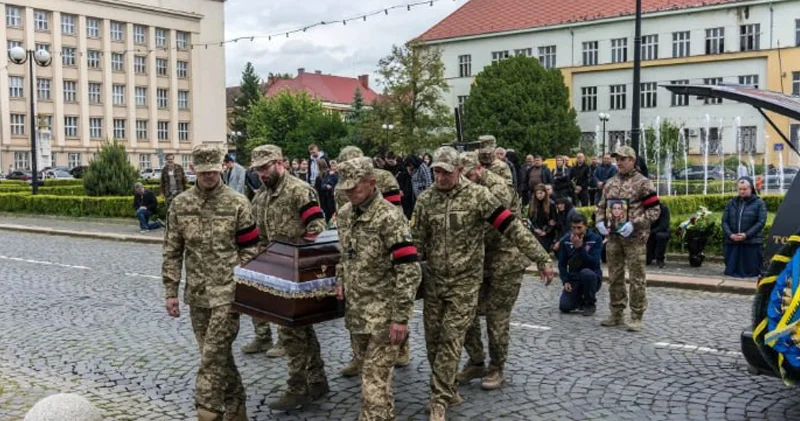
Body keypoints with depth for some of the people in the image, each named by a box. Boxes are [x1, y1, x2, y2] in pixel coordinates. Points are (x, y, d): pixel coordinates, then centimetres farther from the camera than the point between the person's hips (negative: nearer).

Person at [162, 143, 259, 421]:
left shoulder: (237, 203, -6)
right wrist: (171, 291, 4)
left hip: (227, 293, -4)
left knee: (212, 357, -7)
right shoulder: (180, 204, 4)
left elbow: (250, 250, -3)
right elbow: (172, 252, 7)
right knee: (218, 355, 14)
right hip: (197, 294, 4)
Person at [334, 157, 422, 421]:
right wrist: (341, 281, 6)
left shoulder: (389, 217, -19)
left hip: (382, 312, -8)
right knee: (366, 367, 20)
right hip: (355, 307, 8)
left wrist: (401, 317, -22)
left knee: (375, 377, -4)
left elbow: (409, 271, -21)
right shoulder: (345, 213, 4)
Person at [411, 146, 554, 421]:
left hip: (465, 281, -4)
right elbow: (416, 243, 6)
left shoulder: (477, 195, -11)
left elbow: (512, 228, -12)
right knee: (433, 339, 10)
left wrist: (541, 260, -13)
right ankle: (448, 392, 30)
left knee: (451, 340, -5)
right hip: (434, 280, 4)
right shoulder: (425, 200, 0)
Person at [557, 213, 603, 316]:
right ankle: (581, 300, 21)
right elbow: (562, 263, 2)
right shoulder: (565, 240, -2)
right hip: (574, 279, 3)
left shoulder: (596, 238, -10)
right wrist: (565, 281, -10)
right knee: (564, 307, -17)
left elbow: (594, 263, -20)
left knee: (586, 273, -38)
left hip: (592, 277, -2)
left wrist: (580, 247, -27)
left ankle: (591, 304, -10)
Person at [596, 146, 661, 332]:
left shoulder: (643, 183, -6)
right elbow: (602, 206, 20)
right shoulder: (610, 183, 12)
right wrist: (600, 221, 0)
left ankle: (636, 317, 9)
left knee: (636, 278, 0)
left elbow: (654, 210, -8)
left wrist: (634, 224, -18)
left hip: (634, 238, -5)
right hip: (613, 237, 6)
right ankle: (616, 314, 23)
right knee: (614, 277, 11)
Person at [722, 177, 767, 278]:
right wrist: (730, 234, -10)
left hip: (752, 243, -3)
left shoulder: (759, 203, 2)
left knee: (751, 271, -1)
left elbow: (761, 222, -6)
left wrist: (746, 235, -15)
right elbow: (724, 221, 7)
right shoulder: (732, 202, 11)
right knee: (731, 271, 5)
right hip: (732, 243, 3)